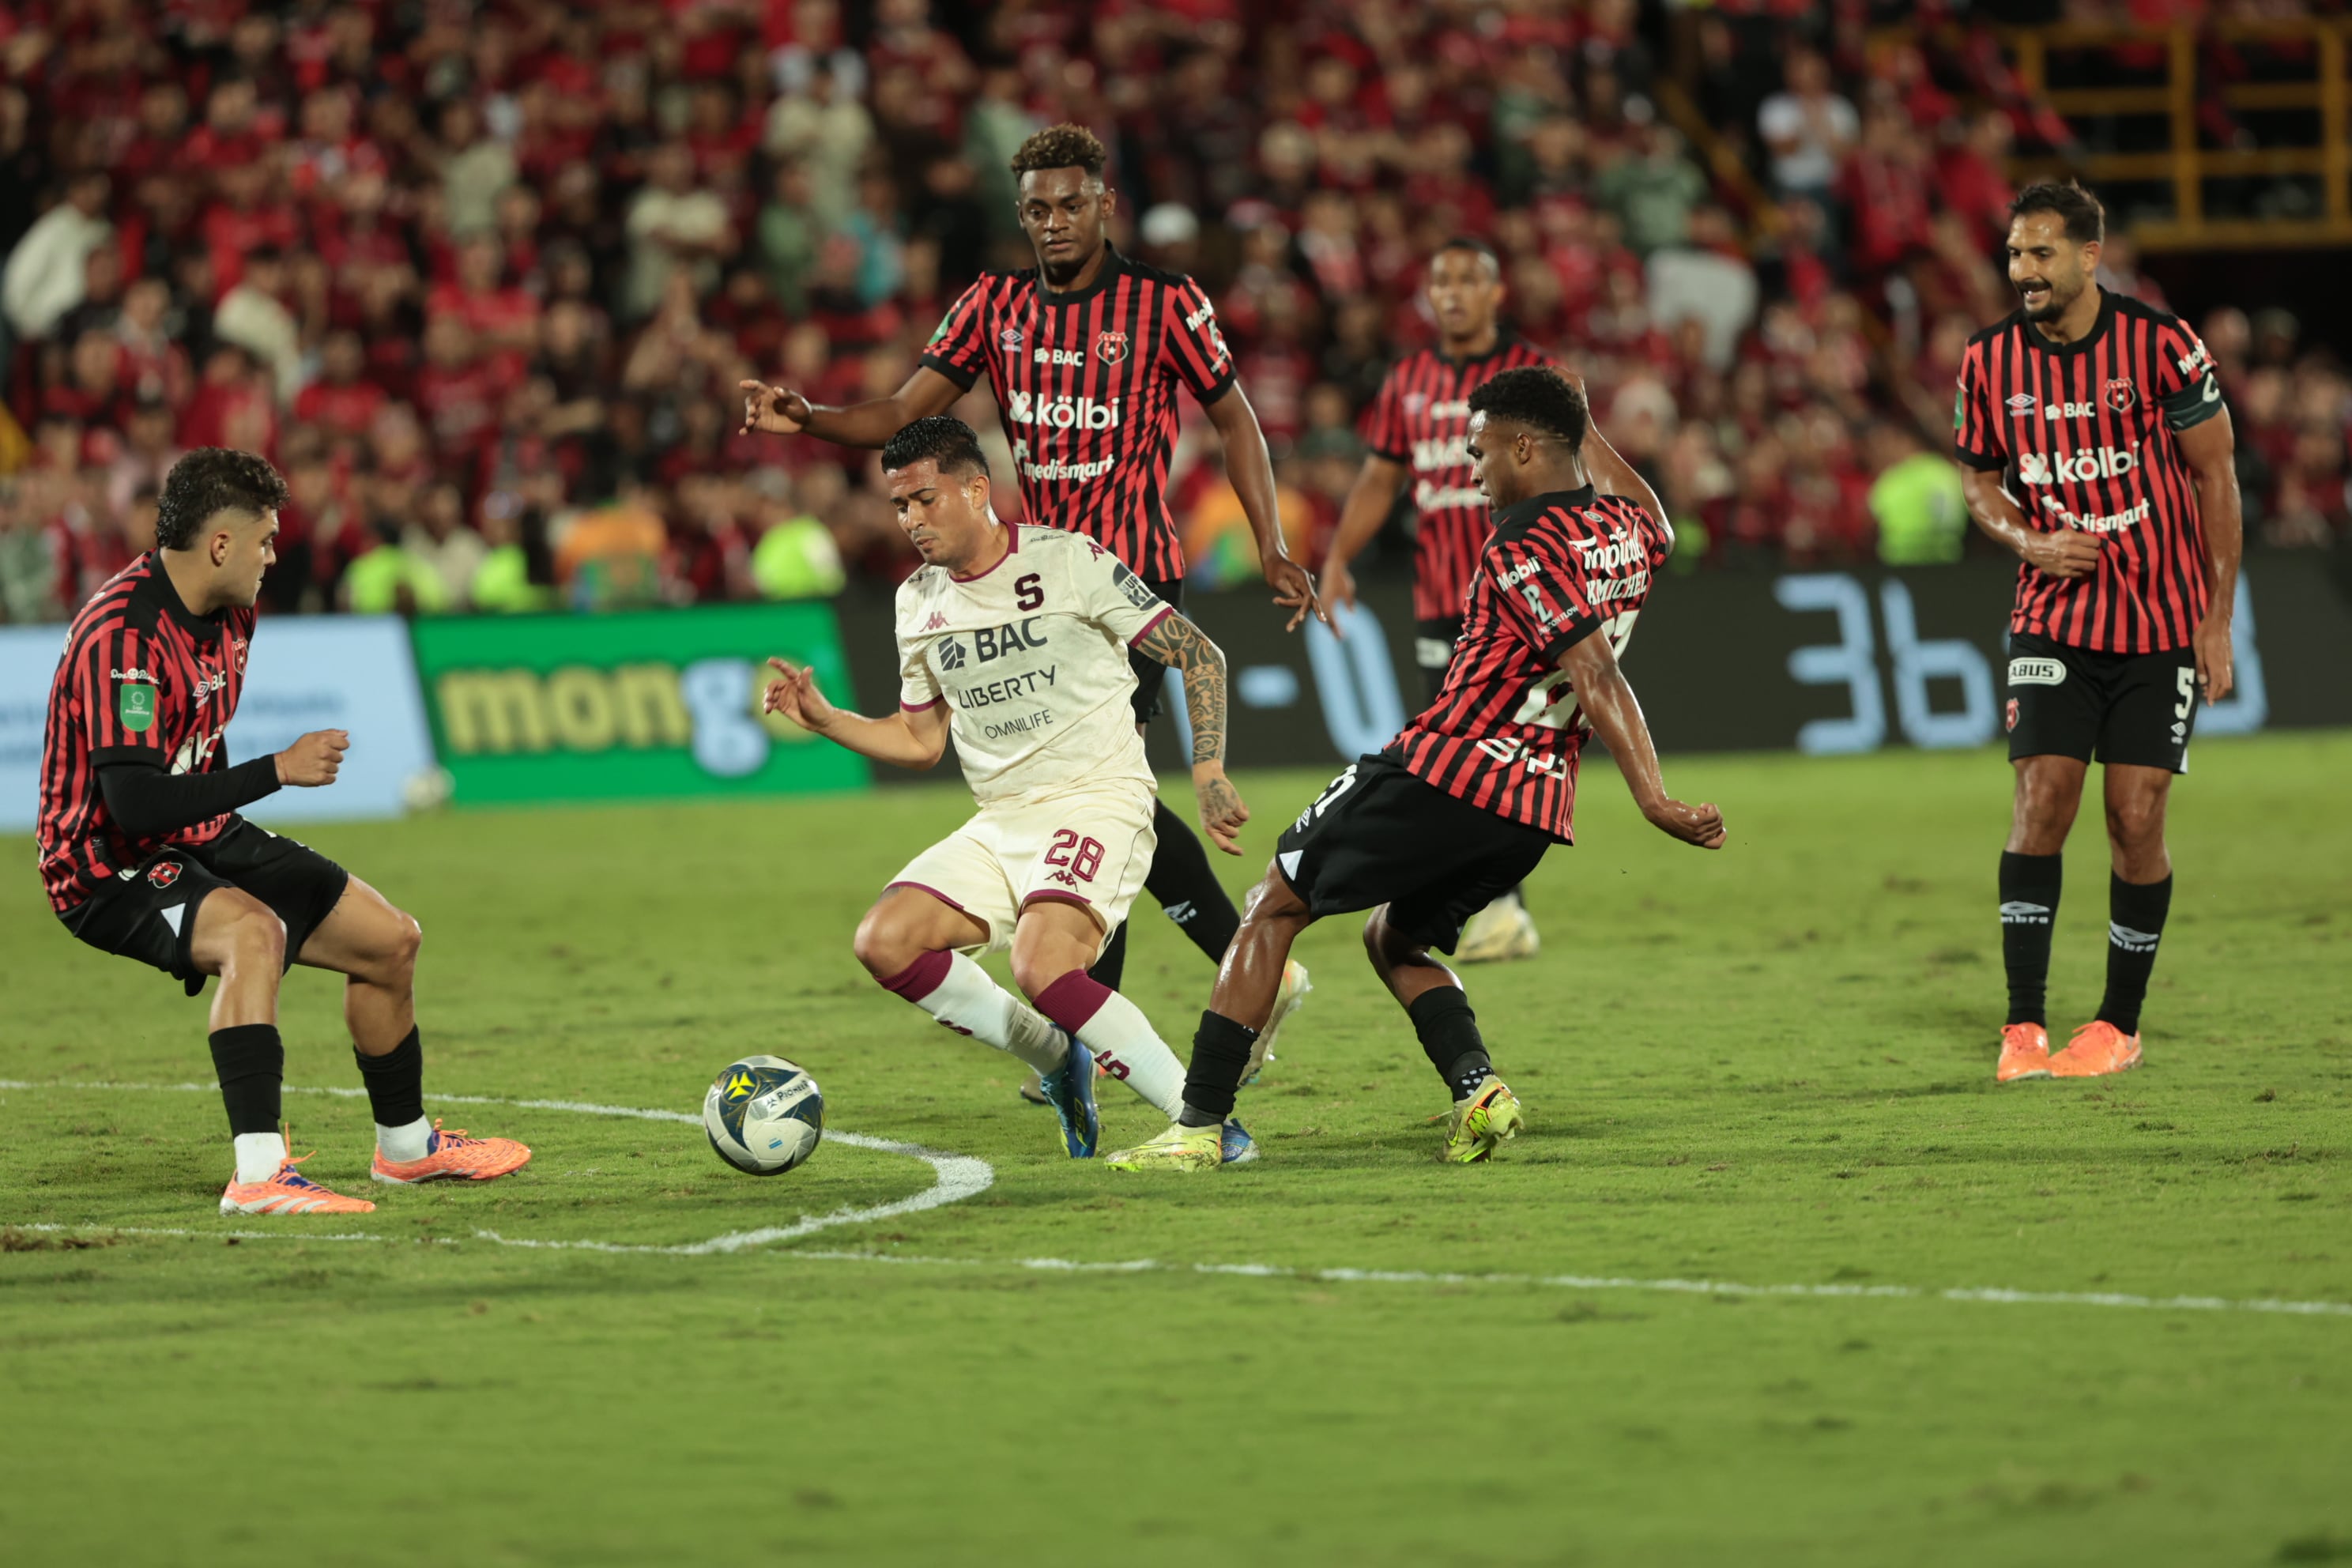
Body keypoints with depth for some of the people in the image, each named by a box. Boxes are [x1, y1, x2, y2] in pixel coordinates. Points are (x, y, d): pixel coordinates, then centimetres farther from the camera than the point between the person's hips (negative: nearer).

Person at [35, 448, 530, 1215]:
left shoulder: (228, 612, 3)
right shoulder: (123, 635, -28)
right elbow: (134, 801, -35)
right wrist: (279, 770, -30)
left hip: (200, 840, 10)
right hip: (110, 870, -10)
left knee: (392, 941, 14)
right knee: (254, 931, -39)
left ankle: (404, 1144, 36)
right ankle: (259, 1174, -42)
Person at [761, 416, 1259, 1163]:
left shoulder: (1070, 561, -8)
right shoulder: (918, 602, 11)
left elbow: (1199, 655, -5)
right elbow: (920, 740, 22)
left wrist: (1208, 772, -15)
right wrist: (823, 719, 7)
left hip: (1098, 801, -7)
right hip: (1000, 822, 7)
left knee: (1041, 968, -30)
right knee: (885, 942, -13)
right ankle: (1056, 1059, 3)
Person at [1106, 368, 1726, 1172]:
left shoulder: (1526, 547, -14)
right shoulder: (1628, 530, 10)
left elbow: (1597, 674, -23)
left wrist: (1653, 800, -28)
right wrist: (1585, 430, 46)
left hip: (1443, 774, -8)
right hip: (1536, 811, 8)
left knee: (1274, 908, 7)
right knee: (1393, 937, 27)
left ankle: (1199, 1123, 2)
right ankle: (1478, 1086, 0)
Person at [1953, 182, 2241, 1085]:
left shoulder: (2160, 344, -10)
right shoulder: (1991, 360, -1)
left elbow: (2216, 474, -4)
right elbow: (1981, 479, 13)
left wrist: (2219, 614, -6)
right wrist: (2030, 542, -9)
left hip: (2162, 621, -2)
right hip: (2053, 623, 2)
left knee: (2136, 822, -3)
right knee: (2040, 802, -11)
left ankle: (2119, 1025, 12)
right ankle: (2023, 1028, -7)